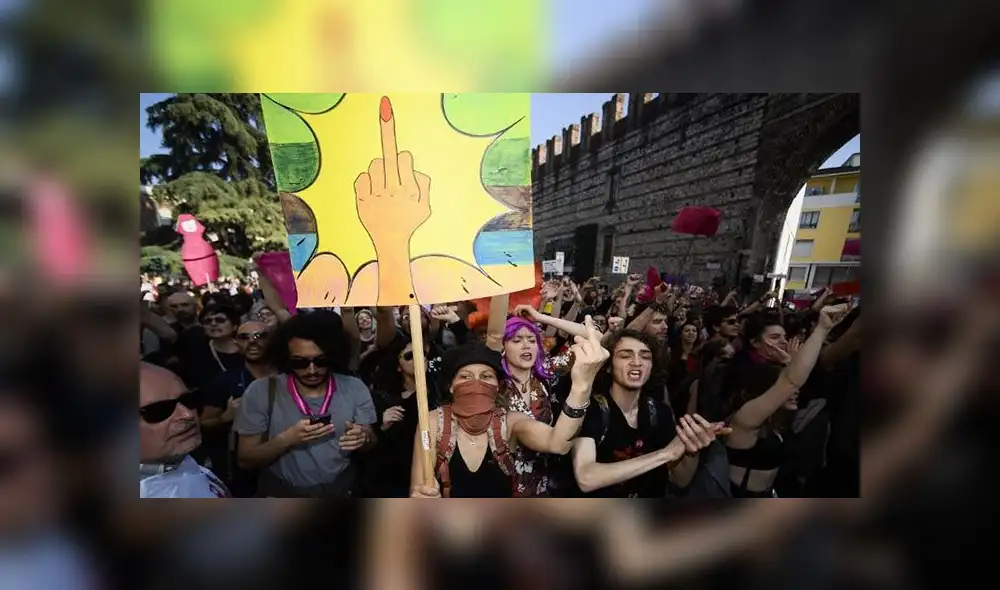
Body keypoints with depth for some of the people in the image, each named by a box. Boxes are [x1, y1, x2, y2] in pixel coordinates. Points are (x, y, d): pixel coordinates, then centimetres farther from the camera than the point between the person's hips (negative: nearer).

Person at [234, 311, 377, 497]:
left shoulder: (355, 389, -6)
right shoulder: (261, 392, -9)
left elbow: (371, 446, 1)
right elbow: (245, 460, -4)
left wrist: (363, 439, -20)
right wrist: (286, 439, -21)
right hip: (281, 495, 0)